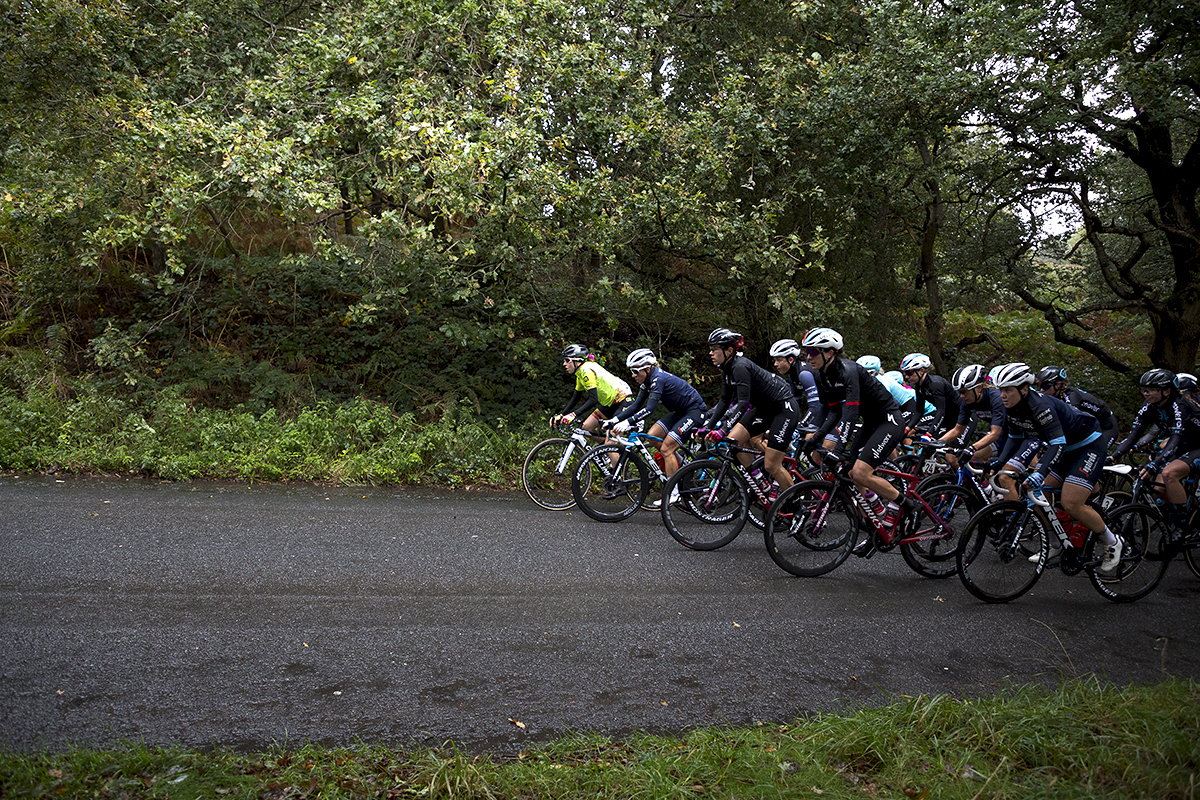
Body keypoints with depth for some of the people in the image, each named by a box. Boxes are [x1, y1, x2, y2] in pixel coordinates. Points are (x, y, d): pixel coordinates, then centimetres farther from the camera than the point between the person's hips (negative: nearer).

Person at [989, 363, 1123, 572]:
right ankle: (1054, 544, 19)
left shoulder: (1040, 405, -32)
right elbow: (1015, 438, 8)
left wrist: (1040, 474, -49)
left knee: (1070, 504, -16)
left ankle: (1112, 543, 5)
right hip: (1064, 447, 8)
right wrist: (998, 465, 1)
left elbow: (1058, 443, -38)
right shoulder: (1012, 407, -8)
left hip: (1088, 445, -8)